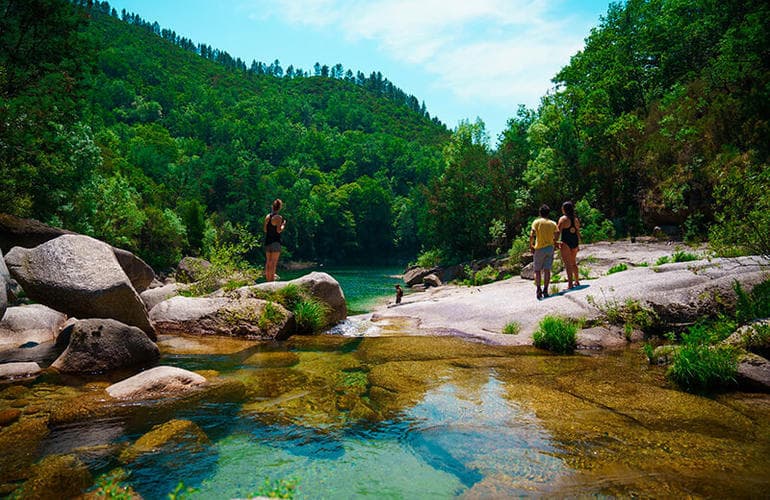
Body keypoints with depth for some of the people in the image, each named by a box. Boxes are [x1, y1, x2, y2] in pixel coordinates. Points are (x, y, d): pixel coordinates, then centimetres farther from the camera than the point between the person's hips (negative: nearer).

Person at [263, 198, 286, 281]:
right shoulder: (279, 217, -12)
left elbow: (265, 230, 10)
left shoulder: (267, 216, 7)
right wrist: (283, 225, -1)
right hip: (275, 242, -6)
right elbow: (279, 230, -17)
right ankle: (272, 279, -4)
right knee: (273, 263, -4)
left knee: (268, 262, 12)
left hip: (267, 241, 6)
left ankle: (267, 279, 17)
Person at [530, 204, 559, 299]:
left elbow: (532, 235, -12)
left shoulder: (536, 222, -1)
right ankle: (545, 290, 2)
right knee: (547, 270, 4)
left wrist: (531, 246, -3)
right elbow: (556, 235, -4)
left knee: (537, 270, 4)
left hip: (539, 248, -2)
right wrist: (553, 242, 15)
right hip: (550, 248, 2)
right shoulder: (553, 223, 7)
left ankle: (538, 289, -9)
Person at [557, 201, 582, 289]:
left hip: (566, 243, -7)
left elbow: (558, 231, -12)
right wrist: (578, 244, 19)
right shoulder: (576, 219, 9)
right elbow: (578, 232, 12)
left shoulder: (563, 219, -9)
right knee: (573, 263, 21)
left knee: (567, 264, -6)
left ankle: (570, 284, -9)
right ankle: (576, 281, 29)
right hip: (575, 242, 7)